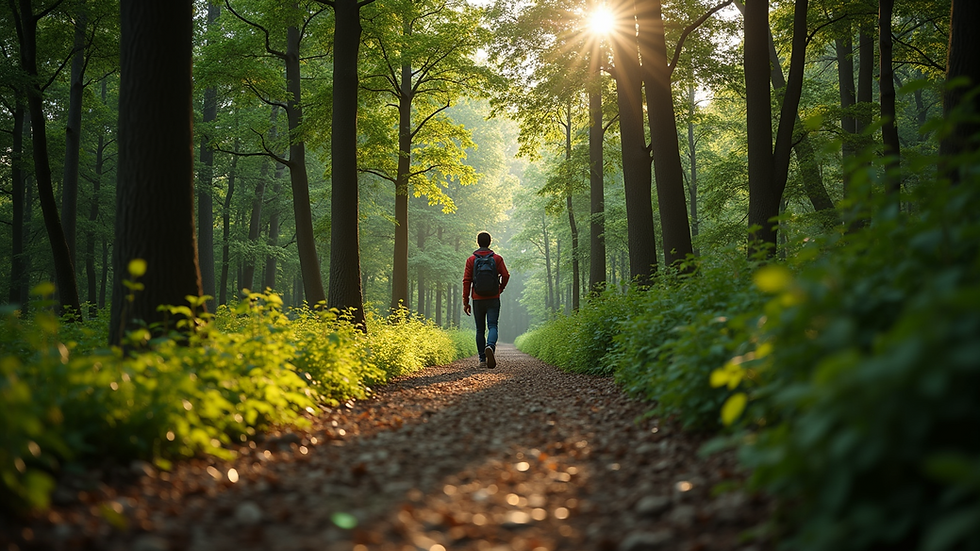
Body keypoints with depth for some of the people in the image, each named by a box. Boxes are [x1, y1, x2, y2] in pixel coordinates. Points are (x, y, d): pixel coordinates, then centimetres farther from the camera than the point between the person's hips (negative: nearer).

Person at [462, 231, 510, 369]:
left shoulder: (471, 260, 1)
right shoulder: (497, 258, 1)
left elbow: (466, 281, -2)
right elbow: (505, 275, -3)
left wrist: (465, 302, 1)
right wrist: (501, 289, 18)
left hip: (478, 300, 1)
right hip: (493, 299, -1)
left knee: (480, 330, 10)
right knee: (492, 326, -4)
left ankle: (482, 360, 11)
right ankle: (490, 347, -35)